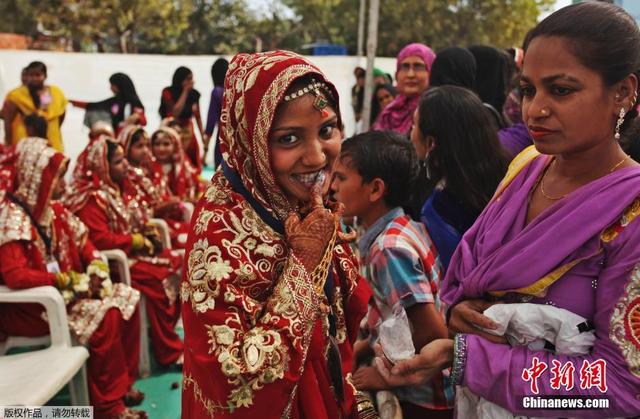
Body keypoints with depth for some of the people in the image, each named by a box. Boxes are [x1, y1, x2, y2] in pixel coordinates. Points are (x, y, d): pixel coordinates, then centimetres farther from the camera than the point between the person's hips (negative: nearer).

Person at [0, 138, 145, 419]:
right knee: (105, 317, -23)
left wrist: (97, 270, -7)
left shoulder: (53, 208, 4)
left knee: (126, 299, -2)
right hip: (27, 306, -9)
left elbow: (83, 242, 14)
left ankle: (122, 382, 8)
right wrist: (68, 280, -24)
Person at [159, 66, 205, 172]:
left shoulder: (194, 94, -1)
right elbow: (175, 112, -19)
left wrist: (202, 134, -1)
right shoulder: (168, 93, -8)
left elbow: (198, 117, 7)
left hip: (188, 133, 3)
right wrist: (185, 91, -17)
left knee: (193, 166, 3)